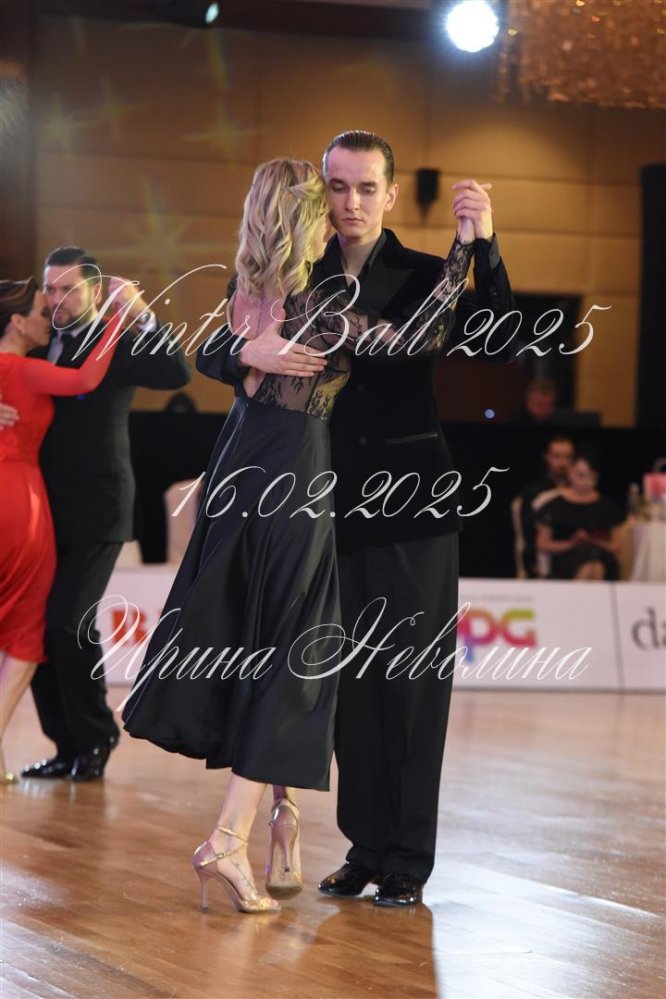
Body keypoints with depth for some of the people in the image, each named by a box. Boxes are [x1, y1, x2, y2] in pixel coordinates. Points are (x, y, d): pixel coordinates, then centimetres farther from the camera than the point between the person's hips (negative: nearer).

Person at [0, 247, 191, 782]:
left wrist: (142, 315, -26)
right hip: (46, 511, 6)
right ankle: (69, 747, 12)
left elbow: (176, 374, -19)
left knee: (68, 621, -14)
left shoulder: (116, 344, -5)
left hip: (95, 513, -6)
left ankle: (95, 739, 3)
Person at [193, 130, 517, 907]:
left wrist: (483, 251, -27)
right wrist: (248, 352, -23)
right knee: (350, 682, 7)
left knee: (412, 682, -2)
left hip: (413, 507, -3)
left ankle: (407, 862, 2)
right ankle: (364, 848, 16)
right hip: (336, 507, 3)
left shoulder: (425, 278, 1)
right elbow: (210, 355, 1)